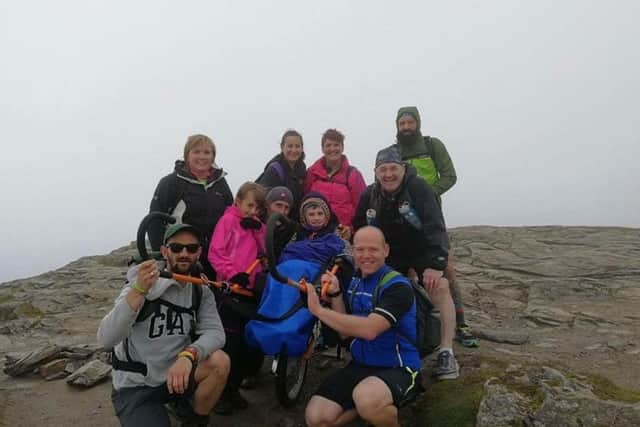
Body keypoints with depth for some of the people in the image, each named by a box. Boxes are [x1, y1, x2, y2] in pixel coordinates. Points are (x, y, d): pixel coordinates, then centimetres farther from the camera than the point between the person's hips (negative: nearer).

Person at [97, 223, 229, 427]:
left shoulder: (201, 291, -1)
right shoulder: (141, 282, -16)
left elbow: (215, 333, -16)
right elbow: (106, 340, -28)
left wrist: (188, 355, -36)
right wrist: (139, 290, -41)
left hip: (175, 375, 5)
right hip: (135, 387, -4)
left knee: (219, 362, -22)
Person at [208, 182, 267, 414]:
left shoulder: (256, 223, 16)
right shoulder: (228, 219, -2)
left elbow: (265, 251, 9)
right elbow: (215, 253, -9)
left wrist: (258, 229, -4)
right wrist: (232, 274, -20)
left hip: (252, 288, 6)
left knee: (248, 342, 10)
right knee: (231, 342, -4)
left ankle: (233, 387, 26)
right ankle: (221, 391, 13)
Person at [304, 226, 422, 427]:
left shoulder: (397, 286, -16)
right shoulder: (354, 282, 7)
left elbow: (369, 329, -29)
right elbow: (345, 330, 8)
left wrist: (319, 310, -25)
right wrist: (335, 294, -6)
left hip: (398, 369, -6)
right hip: (360, 365, 7)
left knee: (367, 398, -38)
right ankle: (375, 407, 12)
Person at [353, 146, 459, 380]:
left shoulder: (418, 188, -23)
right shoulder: (369, 195, -9)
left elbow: (435, 227, -30)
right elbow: (359, 229, 4)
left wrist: (436, 264, -39)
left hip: (421, 250, -4)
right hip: (389, 254, 4)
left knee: (439, 287, -25)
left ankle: (446, 353, -17)